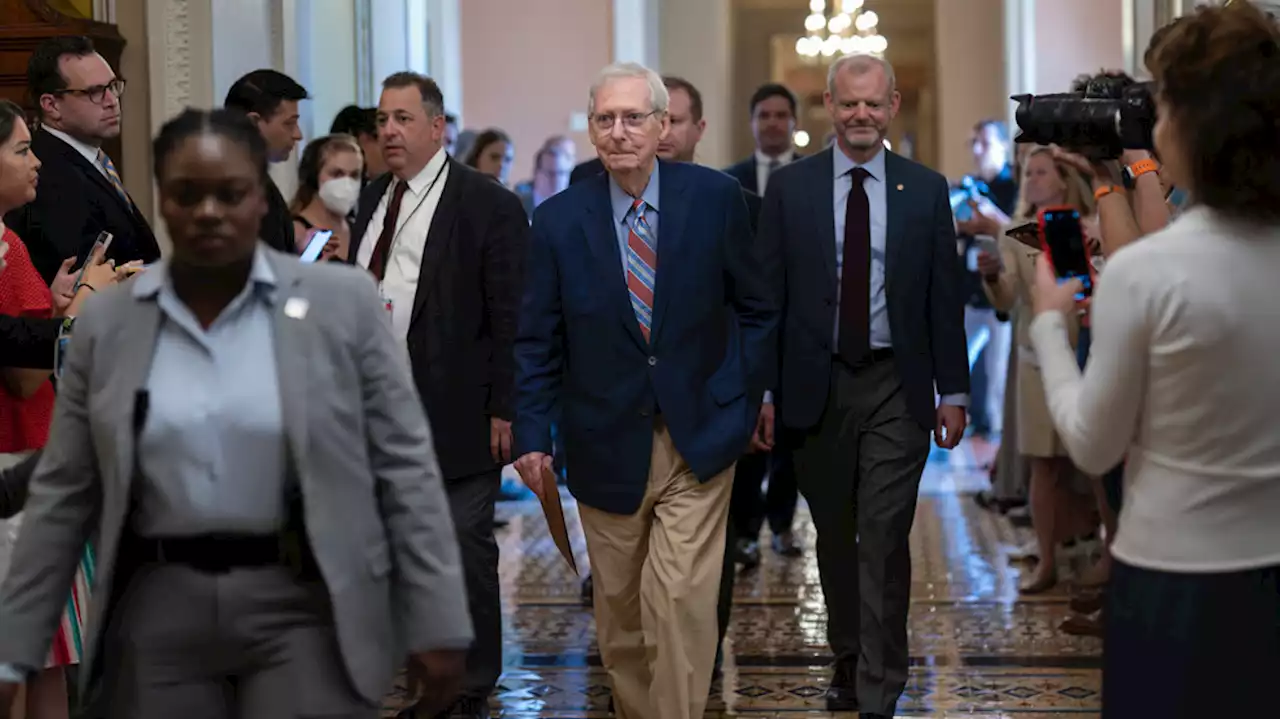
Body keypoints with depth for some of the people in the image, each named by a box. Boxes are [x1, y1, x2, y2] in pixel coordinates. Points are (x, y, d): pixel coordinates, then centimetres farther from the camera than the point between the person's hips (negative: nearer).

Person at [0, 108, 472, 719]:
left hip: (306, 607, -2)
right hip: (159, 611, 3)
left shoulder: (342, 303, -3)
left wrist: (435, 620, -6)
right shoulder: (106, 323, 3)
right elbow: (62, 495, 5)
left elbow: (404, 467, -3)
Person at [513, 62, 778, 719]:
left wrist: (744, 393, 0)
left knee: (682, 599, -10)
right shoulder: (559, 219, -3)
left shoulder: (716, 198, -4)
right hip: (607, 444, 2)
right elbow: (537, 340, 1)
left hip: (698, 437, -1)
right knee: (618, 604, 12)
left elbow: (759, 303, 6)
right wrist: (532, 435, -4)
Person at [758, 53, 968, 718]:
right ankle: (848, 660, 29)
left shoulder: (925, 190, 3)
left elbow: (945, 297, 5)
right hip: (816, 385, 1)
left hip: (895, 387, -1)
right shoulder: (789, 187, 3)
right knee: (835, 536, 13)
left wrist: (953, 391, 2)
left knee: (884, 539, -5)